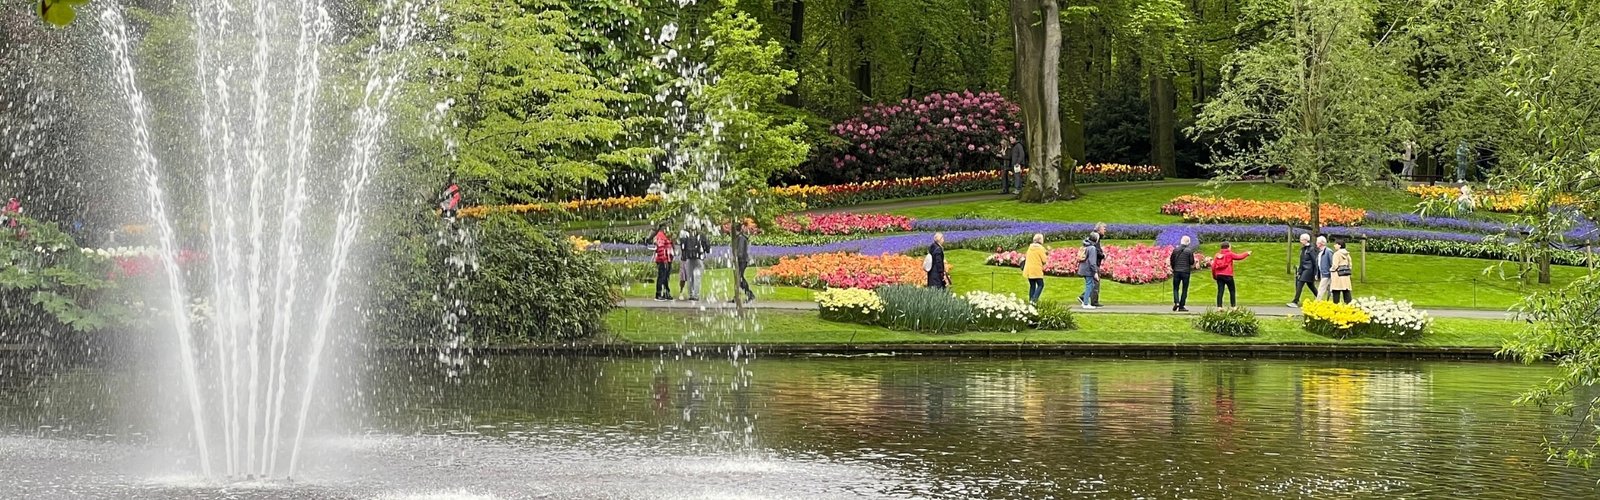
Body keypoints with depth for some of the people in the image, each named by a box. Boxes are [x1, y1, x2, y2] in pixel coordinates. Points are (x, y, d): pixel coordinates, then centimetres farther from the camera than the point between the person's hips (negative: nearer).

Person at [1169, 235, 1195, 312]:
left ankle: (1176, 302, -14)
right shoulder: (1189, 251, -6)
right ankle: (1181, 306, 4)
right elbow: (1192, 262, -6)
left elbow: (1171, 260, 4)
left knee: (1176, 288, 10)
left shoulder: (1175, 250, 1)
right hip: (1186, 272, -2)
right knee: (1184, 289, 6)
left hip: (1176, 271, 2)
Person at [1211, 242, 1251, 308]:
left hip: (1219, 275, 4)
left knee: (1220, 291, 2)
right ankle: (1233, 306, 5)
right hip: (1228, 275, -4)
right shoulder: (1229, 254, -5)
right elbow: (1239, 257, -2)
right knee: (1232, 291, 7)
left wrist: (1214, 275, 17)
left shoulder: (1217, 255, 8)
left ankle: (1219, 306, -4)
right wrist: (1247, 253, 15)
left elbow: (1213, 266, 7)